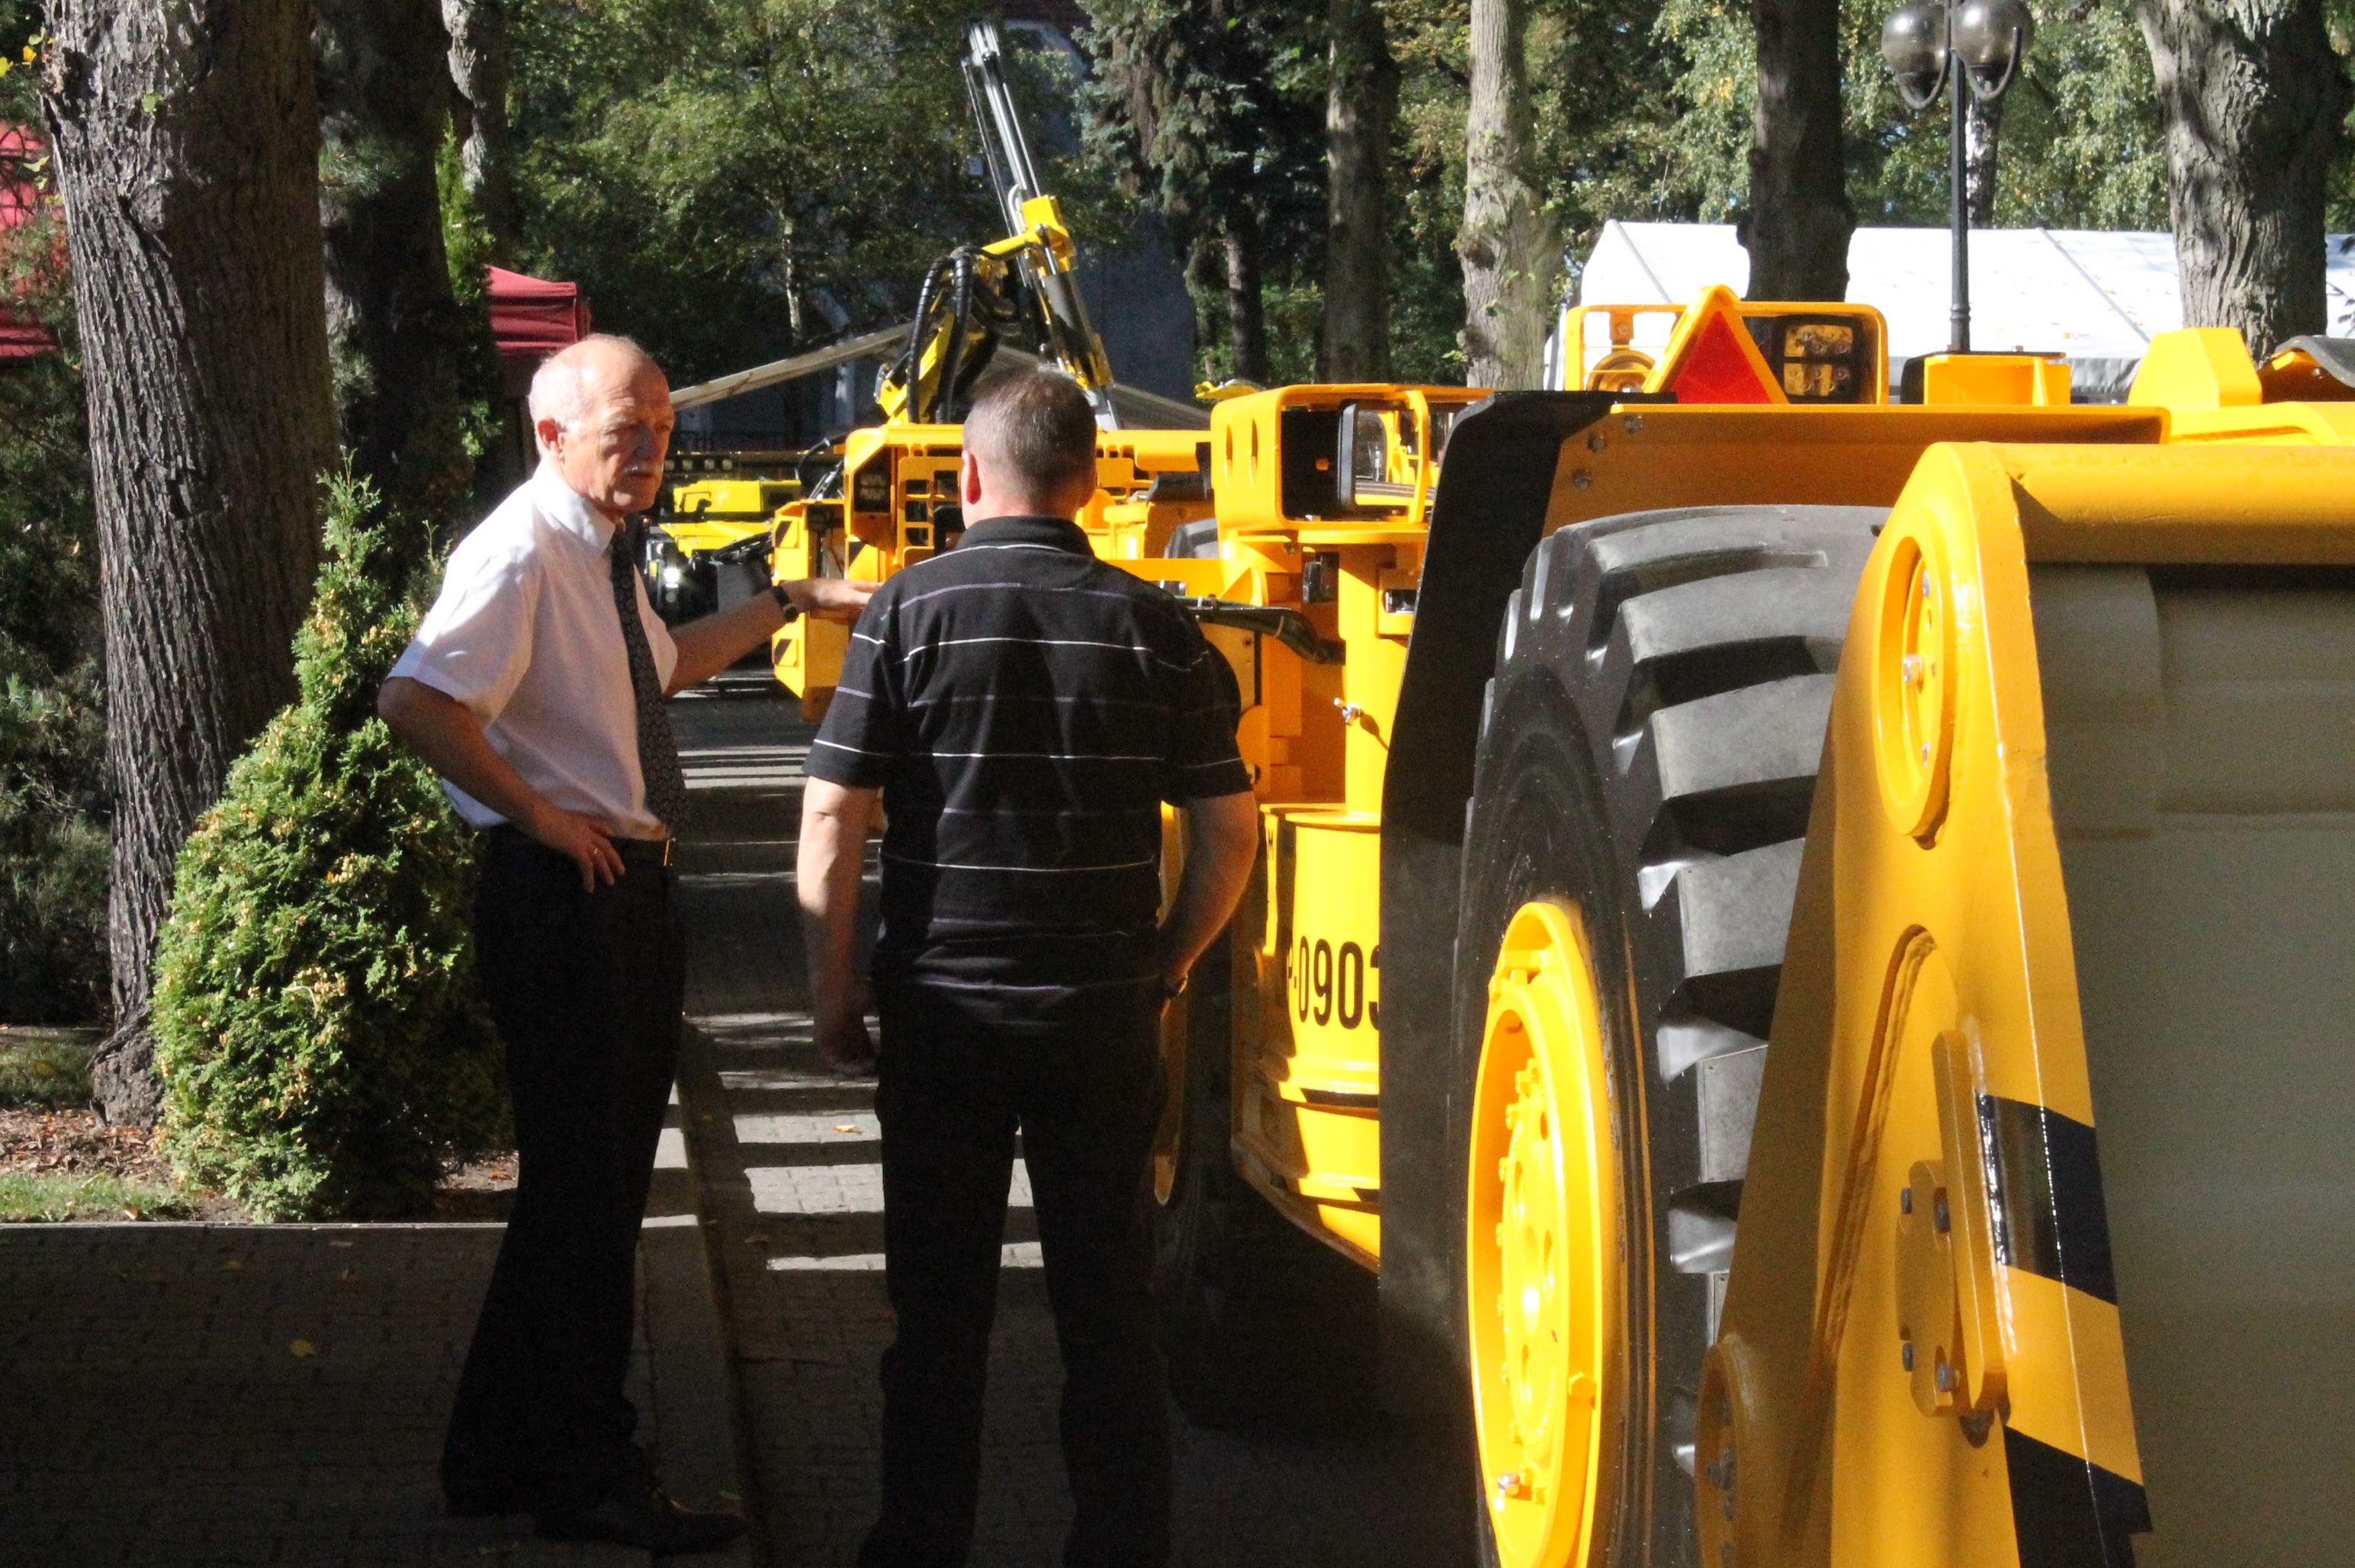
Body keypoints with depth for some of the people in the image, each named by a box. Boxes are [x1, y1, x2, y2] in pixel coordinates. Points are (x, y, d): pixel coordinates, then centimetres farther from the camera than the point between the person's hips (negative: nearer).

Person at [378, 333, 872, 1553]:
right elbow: (415, 702, -29)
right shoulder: (519, 556, -16)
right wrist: (540, 817, -22)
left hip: (630, 889, 10)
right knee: (581, 1189, -5)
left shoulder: (603, 550, 15)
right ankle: (585, 1477, 4)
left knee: (603, 1178, 16)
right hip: (563, 895, -10)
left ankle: (503, 1454, 27)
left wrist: (789, 605, 33)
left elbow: (662, 665, 34)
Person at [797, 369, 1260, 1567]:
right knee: (1108, 1310, 10)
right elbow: (1229, 827, 1)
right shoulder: (1150, 625, -1)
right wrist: (1166, 965, 14)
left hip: (945, 1015, -1)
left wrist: (832, 990, 0)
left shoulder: (912, 610, -7)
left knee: (939, 1312, 9)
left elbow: (832, 816, -10)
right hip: (1103, 1019, 1)